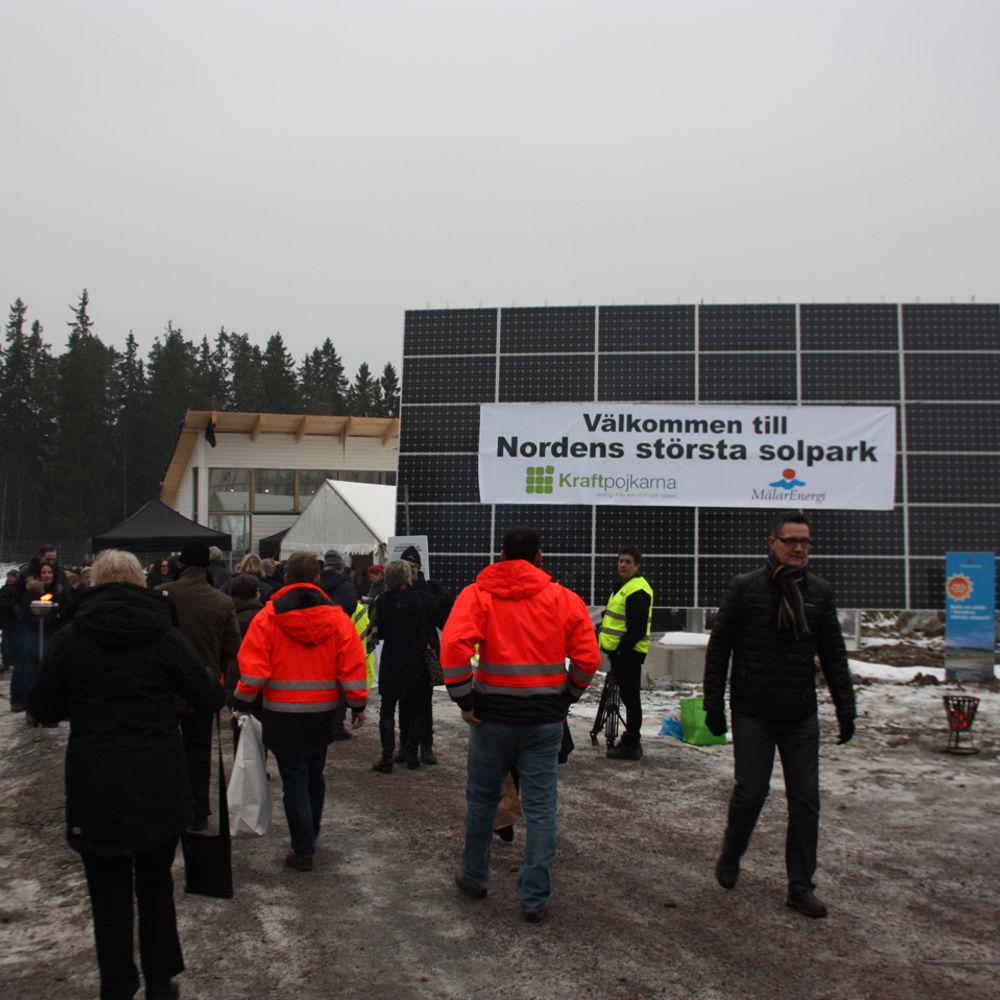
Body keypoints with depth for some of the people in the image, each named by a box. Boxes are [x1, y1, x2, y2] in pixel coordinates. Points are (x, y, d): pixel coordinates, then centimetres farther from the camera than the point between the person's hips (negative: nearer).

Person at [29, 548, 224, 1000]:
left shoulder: (69, 639, -5)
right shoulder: (166, 637, -7)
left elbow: (44, 708, 3)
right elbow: (210, 698, -2)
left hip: (95, 788, -1)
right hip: (160, 787, 1)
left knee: (109, 892, 12)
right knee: (155, 885, 18)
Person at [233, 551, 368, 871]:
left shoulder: (267, 617, -8)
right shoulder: (336, 617, -2)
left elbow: (253, 667, -9)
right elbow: (353, 666, -2)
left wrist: (241, 701, 5)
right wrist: (358, 704, 7)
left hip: (283, 716, -3)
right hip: (322, 715, 3)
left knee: (294, 782, 4)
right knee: (314, 775, 21)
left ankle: (303, 851, 9)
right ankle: (310, 835, 37)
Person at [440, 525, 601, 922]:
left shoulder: (477, 595, -3)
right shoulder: (563, 598, 0)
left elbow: (453, 646, -18)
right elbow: (588, 658, -3)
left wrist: (465, 701, -9)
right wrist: (565, 698, 10)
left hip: (493, 717, 0)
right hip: (545, 719, 0)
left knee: (482, 798, 18)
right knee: (540, 806, 8)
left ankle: (474, 877, 34)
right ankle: (535, 898, 14)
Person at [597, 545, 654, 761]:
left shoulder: (637, 590, -16)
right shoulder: (626, 586, 18)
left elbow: (637, 627, -22)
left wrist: (623, 649, -17)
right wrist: (617, 650, 19)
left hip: (628, 653, -10)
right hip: (622, 652, 10)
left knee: (630, 697, -5)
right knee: (629, 697, 15)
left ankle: (631, 746, 0)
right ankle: (631, 741, 24)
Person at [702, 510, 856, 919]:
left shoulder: (820, 591, 6)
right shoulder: (745, 588, -5)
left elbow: (833, 654, 12)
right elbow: (718, 647, -1)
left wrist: (845, 708, 7)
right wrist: (713, 704, -4)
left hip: (801, 716, 3)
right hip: (753, 715, -3)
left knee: (805, 800, 4)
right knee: (751, 792, -2)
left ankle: (800, 886, 16)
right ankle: (730, 855, 27)